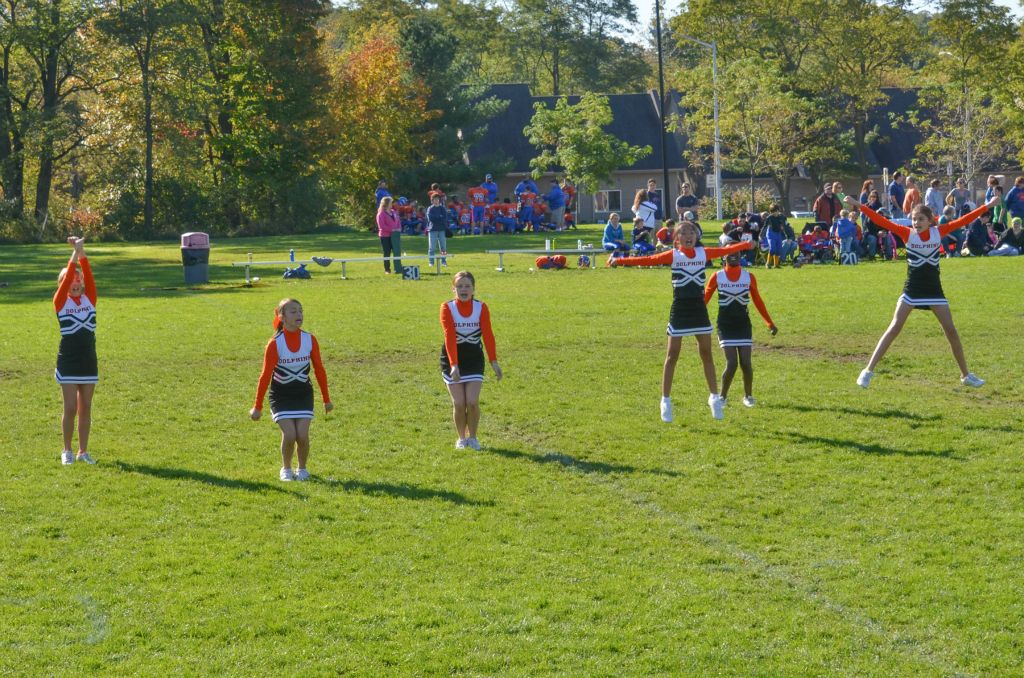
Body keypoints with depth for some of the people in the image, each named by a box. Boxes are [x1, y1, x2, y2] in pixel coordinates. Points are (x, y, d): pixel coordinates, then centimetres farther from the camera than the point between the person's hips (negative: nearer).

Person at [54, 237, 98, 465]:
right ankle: (67, 451, 10)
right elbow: (67, 278, -17)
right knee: (70, 409, -2)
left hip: (89, 362, 3)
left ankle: (83, 451, 14)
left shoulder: (90, 299, 4)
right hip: (68, 363, -3)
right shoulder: (60, 302, -4)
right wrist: (75, 253, -23)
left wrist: (82, 252, -20)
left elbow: (88, 275, -9)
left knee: (85, 408, 7)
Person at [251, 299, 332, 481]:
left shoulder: (310, 340, -7)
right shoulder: (275, 344, -16)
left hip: (303, 394, 2)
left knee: (302, 435, -10)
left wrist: (326, 399, 8)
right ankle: (286, 469, 12)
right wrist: (257, 407, -10)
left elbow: (319, 370, 3)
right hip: (281, 396, -2)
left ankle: (302, 469, 16)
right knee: (289, 435, -15)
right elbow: (265, 376, -12)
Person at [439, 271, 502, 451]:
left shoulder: (481, 308, -6)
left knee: (472, 402, -9)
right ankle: (461, 438, 18)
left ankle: (472, 437, 12)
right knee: (459, 403, -3)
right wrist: (453, 365, -31)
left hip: (474, 358, 1)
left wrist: (494, 362, -22)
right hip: (452, 360, -1)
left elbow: (488, 335, -13)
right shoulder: (447, 308, -12)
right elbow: (449, 337, -21)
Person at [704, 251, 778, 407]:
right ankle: (722, 396, 8)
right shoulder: (717, 277, -3)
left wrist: (770, 323, 10)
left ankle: (748, 396, 16)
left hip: (743, 324, 2)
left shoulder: (749, 277, 2)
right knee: (731, 364, -12)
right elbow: (704, 299, 3)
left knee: (746, 363, -5)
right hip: (725, 325, -2)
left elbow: (758, 301, 10)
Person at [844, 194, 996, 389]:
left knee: (951, 330, 2)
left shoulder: (939, 232, -4)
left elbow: (964, 220, -3)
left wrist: (988, 206, -4)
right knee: (894, 328, -9)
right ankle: (868, 371, -7)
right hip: (912, 290, -2)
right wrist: (859, 206, -23)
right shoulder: (907, 233, -9)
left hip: (934, 290, 2)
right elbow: (882, 222, -16)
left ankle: (965, 375, 16)